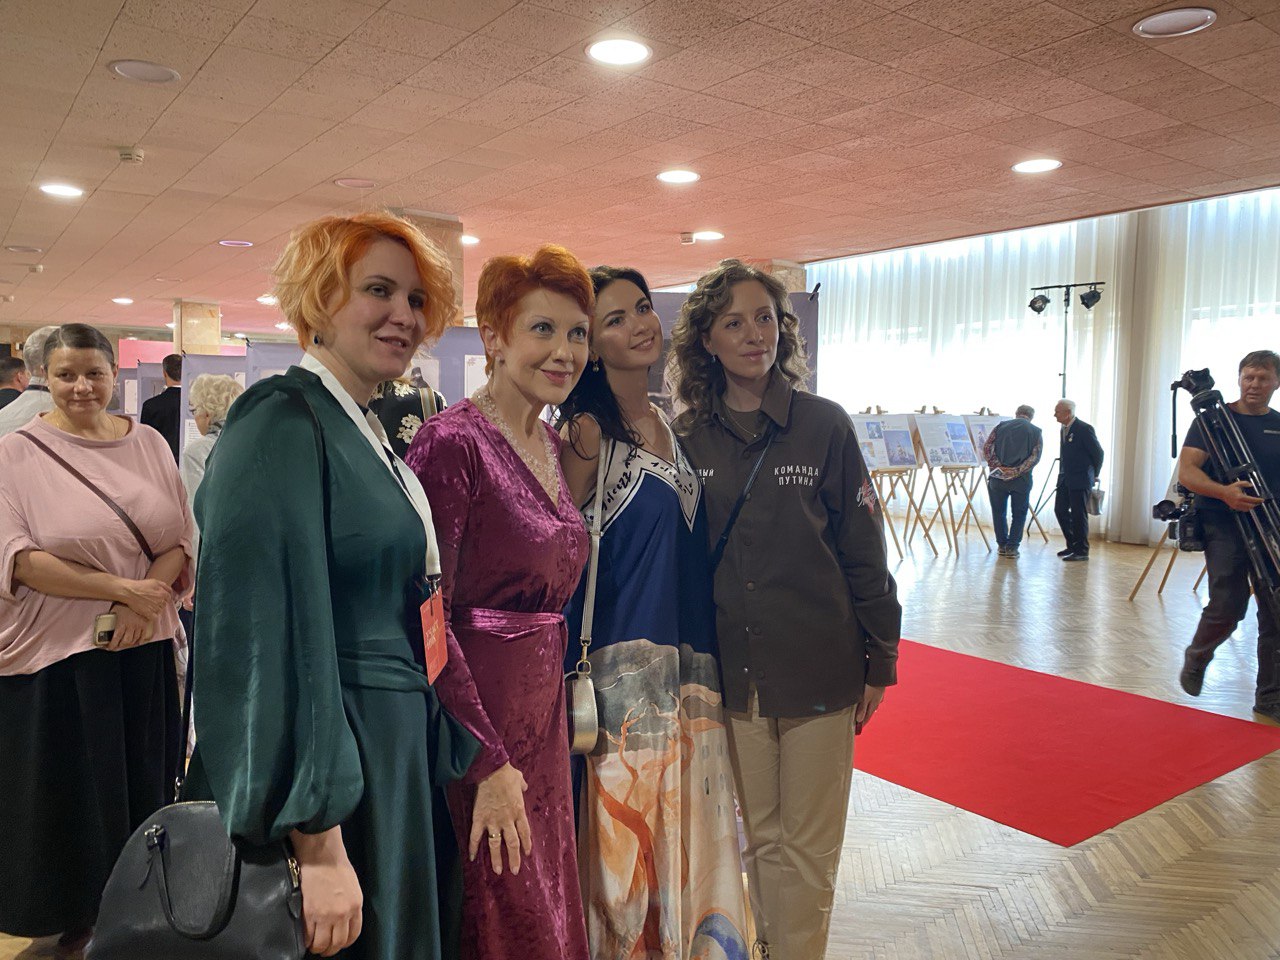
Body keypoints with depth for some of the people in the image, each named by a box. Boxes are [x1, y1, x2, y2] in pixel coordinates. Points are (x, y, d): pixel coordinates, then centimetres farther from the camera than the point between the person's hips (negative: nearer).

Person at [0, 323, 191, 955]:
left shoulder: (148, 444, 4)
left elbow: (179, 537, 3)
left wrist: (146, 601, -15)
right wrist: (121, 587, -18)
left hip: (143, 644, 3)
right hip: (56, 649, -3)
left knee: (142, 780, 12)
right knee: (67, 789, 9)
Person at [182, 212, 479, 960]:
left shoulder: (372, 436, 10)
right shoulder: (281, 425, -17)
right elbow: (275, 636, -23)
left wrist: (447, 755, 15)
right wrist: (319, 845, -23)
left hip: (396, 758, 9)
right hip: (325, 762, -9)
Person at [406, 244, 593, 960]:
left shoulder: (554, 445, 8)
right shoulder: (453, 441, -17)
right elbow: (428, 620, -20)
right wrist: (488, 762, -19)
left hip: (545, 713, 8)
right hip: (473, 708, -7)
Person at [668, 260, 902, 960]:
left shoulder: (824, 424, -5)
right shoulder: (688, 437, 1)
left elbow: (863, 549, -2)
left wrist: (880, 658, 0)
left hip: (819, 672, -2)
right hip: (731, 671, 2)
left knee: (808, 847, 9)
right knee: (759, 836, 17)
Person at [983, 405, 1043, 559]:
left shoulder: (1001, 426, 6)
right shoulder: (1035, 432, 4)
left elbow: (987, 448, -3)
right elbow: (1035, 457, -9)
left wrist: (997, 466, -6)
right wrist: (1017, 471, -12)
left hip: (998, 476, 1)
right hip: (1021, 479, -1)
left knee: (999, 512, 14)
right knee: (1019, 514, 12)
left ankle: (1002, 545, 17)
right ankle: (1012, 547, 7)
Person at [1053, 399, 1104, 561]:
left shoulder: (1084, 429, -14)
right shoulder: (1064, 429, 11)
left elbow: (1098, 453, -8)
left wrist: (1094, 474, 2)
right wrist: (1062, 473, 15)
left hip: (1080, 480, -8)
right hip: (1065, 479, 8)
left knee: (1079, 514, -4)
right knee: (1060, 510, 9)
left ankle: (1082, 551, 5)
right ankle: (1072, 545, 22)